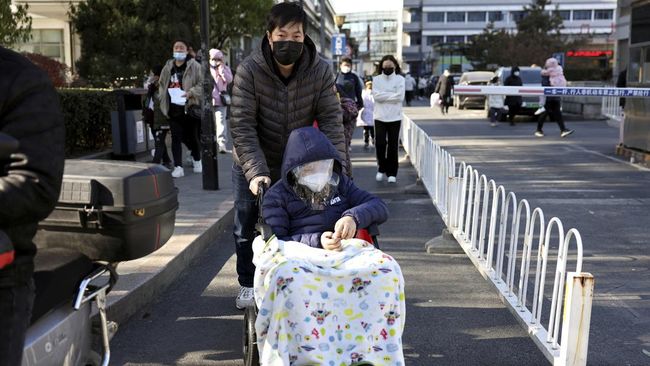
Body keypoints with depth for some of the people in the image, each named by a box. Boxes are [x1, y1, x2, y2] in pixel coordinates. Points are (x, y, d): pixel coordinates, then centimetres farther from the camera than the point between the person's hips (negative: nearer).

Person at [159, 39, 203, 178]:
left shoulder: (194, 66, -2)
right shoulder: (167, 68, 11)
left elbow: (203, 84, -7)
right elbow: (161, 85, 23)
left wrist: (191, 92, -20)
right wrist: (163, 98, 8)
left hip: (190, 107, -3)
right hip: (174, 109, 3)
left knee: (193, 136, 9)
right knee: (176, 138, -2)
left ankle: (197, 160, 34)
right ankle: (178, 167, -1)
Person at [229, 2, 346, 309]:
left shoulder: (321, 71, -17)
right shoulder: (249, 70, -22)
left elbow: (331, 122, -18)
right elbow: (242, 126, -26)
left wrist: (337, 169, -30)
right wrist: (256, 172, -36)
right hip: (253, 168, 0)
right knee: (246, 229, 13)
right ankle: (248, 284, 36)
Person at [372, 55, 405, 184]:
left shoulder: (400, 79, 3)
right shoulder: (376, 79, 6)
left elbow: (400, 96, -9)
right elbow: (376, 95, -8)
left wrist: (383, 96, -8)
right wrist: (392, 95, -9)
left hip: (394, 117, -1)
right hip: (380, 117, 1)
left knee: (393, 146, 1)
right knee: (379, 144, -4)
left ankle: (392, 173, 11)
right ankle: (381, 169, 17)